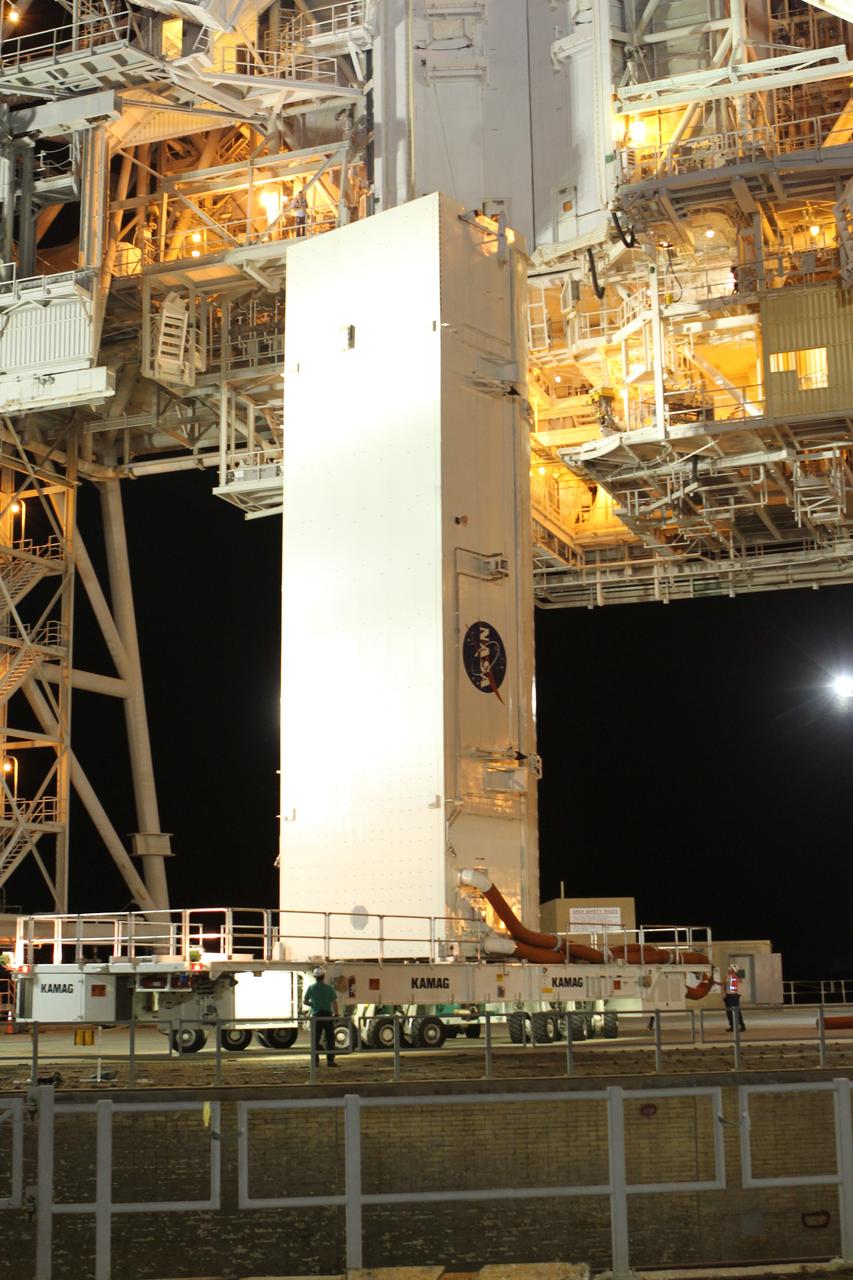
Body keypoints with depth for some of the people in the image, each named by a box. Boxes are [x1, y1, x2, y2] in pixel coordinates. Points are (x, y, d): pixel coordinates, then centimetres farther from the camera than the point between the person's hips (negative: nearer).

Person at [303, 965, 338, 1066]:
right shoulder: (329, 987, -6)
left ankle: (315, 1061, 3)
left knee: (315, 1040, 7)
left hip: (316, 1016, 2)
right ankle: (330, 1060, 0)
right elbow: (334, 1002, -7)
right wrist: (335, 1014, 3)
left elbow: (305, 1001, 2)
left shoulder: (311, 987, -1)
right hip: (327, 1015, -2)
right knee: (330, 1039, 5)